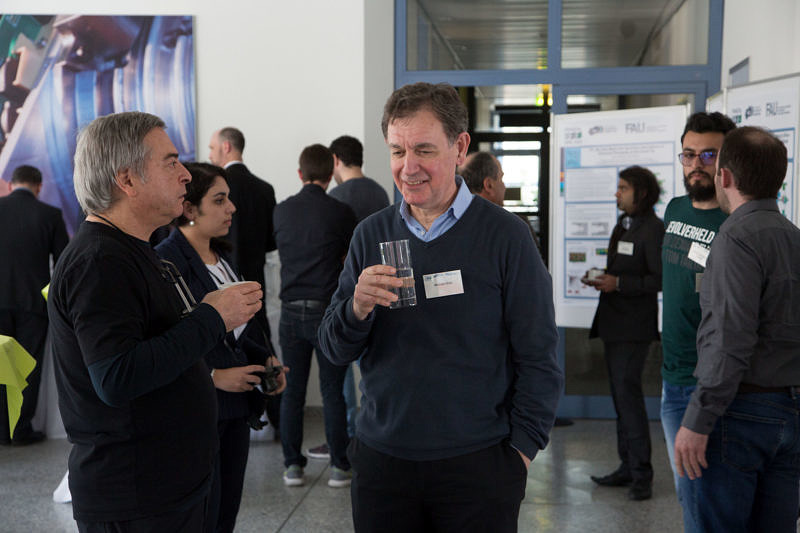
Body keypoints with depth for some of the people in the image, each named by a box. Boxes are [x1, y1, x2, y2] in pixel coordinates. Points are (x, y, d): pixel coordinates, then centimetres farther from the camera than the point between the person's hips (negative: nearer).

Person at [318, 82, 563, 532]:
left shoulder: (504, 235, -7)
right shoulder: (372, 235, 3)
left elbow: (539, 360, -4)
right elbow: (336, 351, 3)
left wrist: (519, 453, -7)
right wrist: (358, 308, -16)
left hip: (477, 464, -3)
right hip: (382, 459, 3)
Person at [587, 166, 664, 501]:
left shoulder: (653, 229, -11)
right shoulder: (623, 225, 18)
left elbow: (660, 280, -18)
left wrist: (619, 283, -20)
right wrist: (604, 279, 6)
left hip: (634, 326, -9)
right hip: (614, 322, 9)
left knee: (627, 392, -11)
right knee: (620, 395, 12)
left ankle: (641, 474, -3)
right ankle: (628, 467, 20)